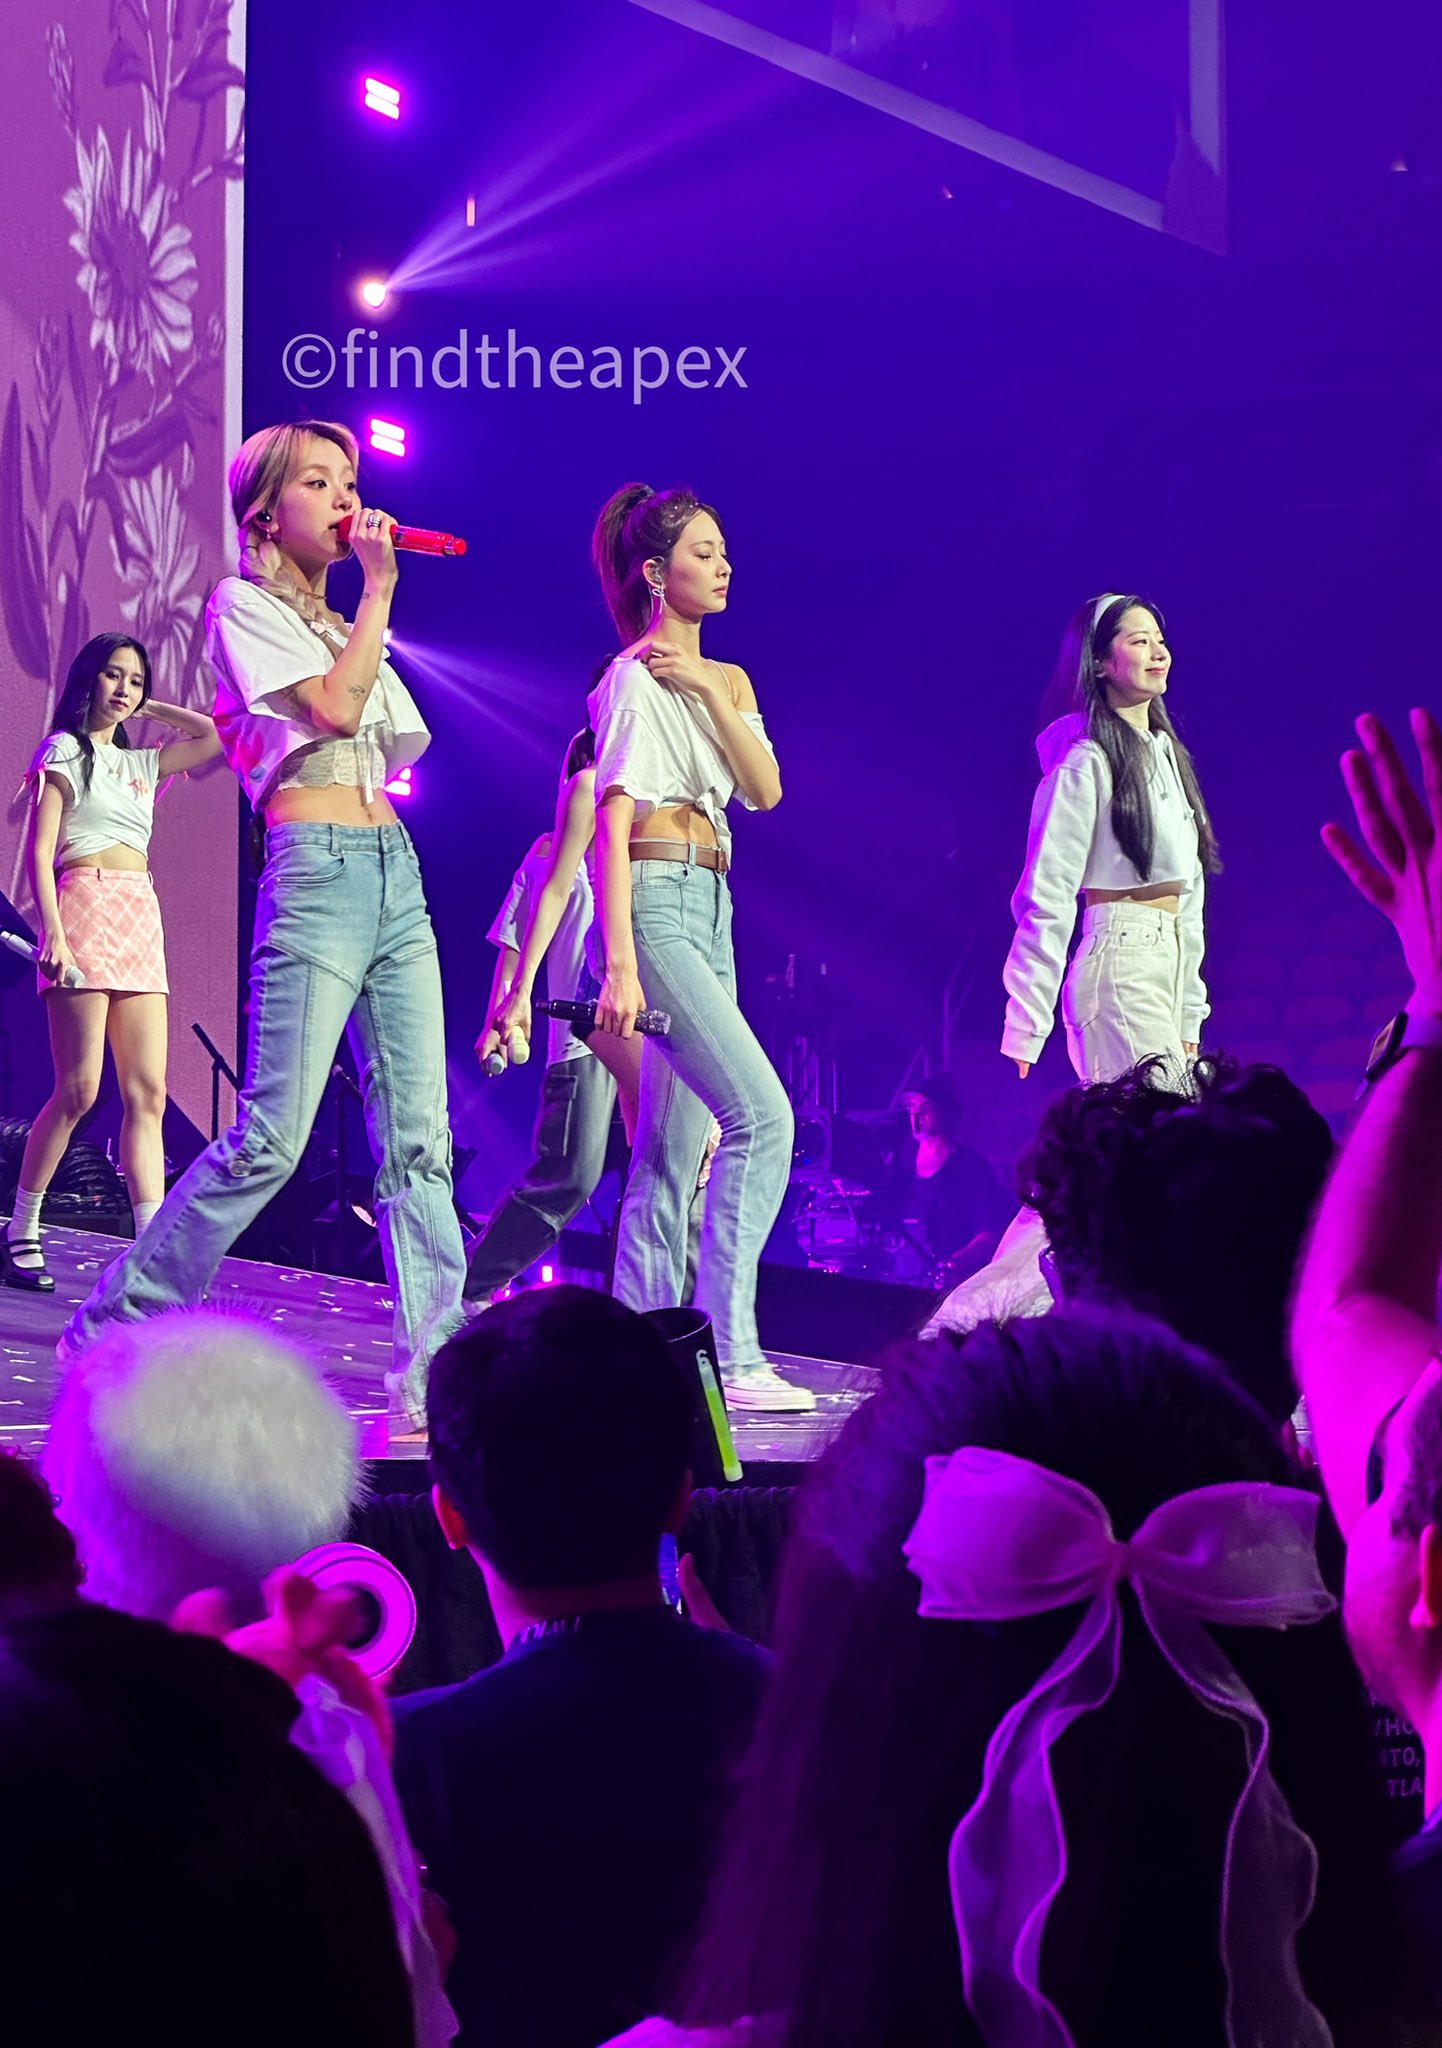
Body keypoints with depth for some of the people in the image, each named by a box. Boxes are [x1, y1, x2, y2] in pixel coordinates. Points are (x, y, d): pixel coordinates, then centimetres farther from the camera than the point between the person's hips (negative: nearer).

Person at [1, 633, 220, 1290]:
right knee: (78, 1089, -13)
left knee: (147, 1093, -3)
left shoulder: (139, 762, 22)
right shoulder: (65, 750, 4)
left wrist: (148, 709, 22)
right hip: (85, 907, -7)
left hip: (141, 921, 7)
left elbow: (216, 736, 27)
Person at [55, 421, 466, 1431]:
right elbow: (334, 707, -12)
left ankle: (432, 1368, -3)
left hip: (396, 870, 7)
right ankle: (110, 1333, -2)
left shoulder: (341, 626, 24)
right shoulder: (244, 606, 2)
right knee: (271, 1140, -13)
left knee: (420, 1140, -1)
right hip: (318, 869, -7)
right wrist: (379, 588, -6)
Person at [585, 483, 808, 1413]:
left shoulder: (724, 679, 19)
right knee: (763, 1114, -19)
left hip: (709, 912, 9)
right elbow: (612, 822, -13)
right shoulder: (635, 678, -6)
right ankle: (730, 1351, -21)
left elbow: (767, 790, 5)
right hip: (656, 902, -9)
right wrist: (620, 962, -21)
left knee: (678, 1146, 7)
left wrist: (709, 690, -6)